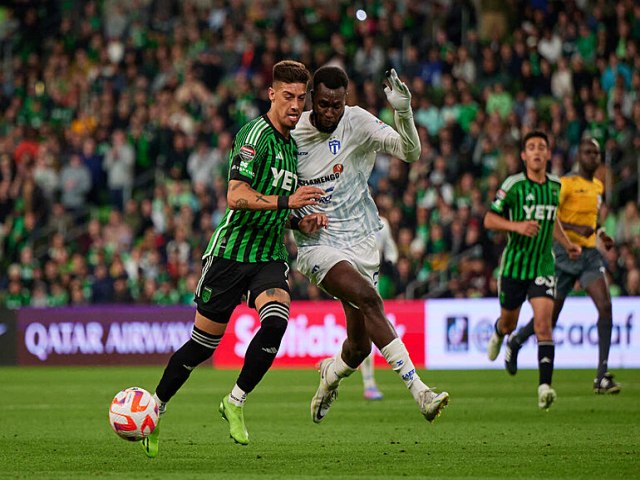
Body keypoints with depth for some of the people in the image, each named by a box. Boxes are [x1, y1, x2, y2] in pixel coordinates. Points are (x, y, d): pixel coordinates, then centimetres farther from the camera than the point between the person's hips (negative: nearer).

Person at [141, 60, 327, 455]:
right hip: (231, 251, -6)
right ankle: (156, 409, 23)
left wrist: (306, 222, 9)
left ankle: (235, 402, -8)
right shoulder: (256, 134, -11)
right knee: (203, 344, 2)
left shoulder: (293, 145, 15)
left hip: (270, 257, 6)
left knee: (277, 320, -23)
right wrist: (287, 201, -30)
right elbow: (236, 197, -22)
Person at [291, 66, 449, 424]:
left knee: (359, 345, 3)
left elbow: (411, 153, -17)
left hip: (361, 242, 2)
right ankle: (418, 389, -35)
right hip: (318, 244, -2)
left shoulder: (358, 123, -6)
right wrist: (296, 216, -8)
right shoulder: (291, 135, -5)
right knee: (368, 298, -30)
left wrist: (403, 111, -33)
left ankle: (331, 374, 42)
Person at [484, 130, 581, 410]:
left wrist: (567, 244, 12)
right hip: (514, 264, -1)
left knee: (543, 324, -16)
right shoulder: (513, 185, -9)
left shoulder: (556, 185, 4)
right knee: (509, 324, 15)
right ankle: (498, 334, 54)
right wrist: (517, 225, -23)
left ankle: (545, 386, -22)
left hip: (544, 265, 1)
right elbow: (489, 220, -6)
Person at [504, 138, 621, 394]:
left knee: (605, 306, -17)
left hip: (590, 253, 5)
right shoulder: (566, 183, -10)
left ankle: (602, 377, -18)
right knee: (550, 317, 5)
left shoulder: (598, 186, 14)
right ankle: (515, 342, 39)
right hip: (565, 254, -5)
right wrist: (576, 228, -28)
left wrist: (600, 233, 13)